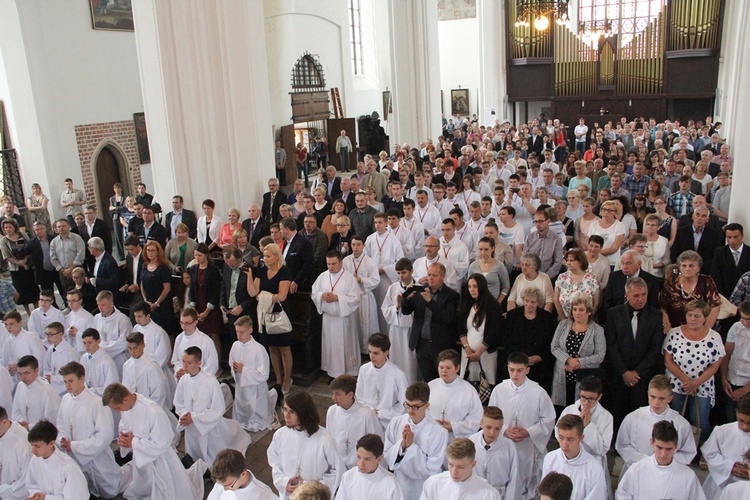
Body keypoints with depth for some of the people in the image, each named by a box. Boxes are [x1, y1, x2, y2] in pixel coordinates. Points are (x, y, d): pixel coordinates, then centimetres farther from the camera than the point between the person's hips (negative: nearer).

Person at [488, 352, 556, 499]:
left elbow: (548, 419, -5)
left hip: (528, 447, -1)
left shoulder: (538, 392, -12)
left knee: (526, 479, 11)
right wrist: (504, 430, -13)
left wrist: (528, 432, -14)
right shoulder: (499, 389, -7)